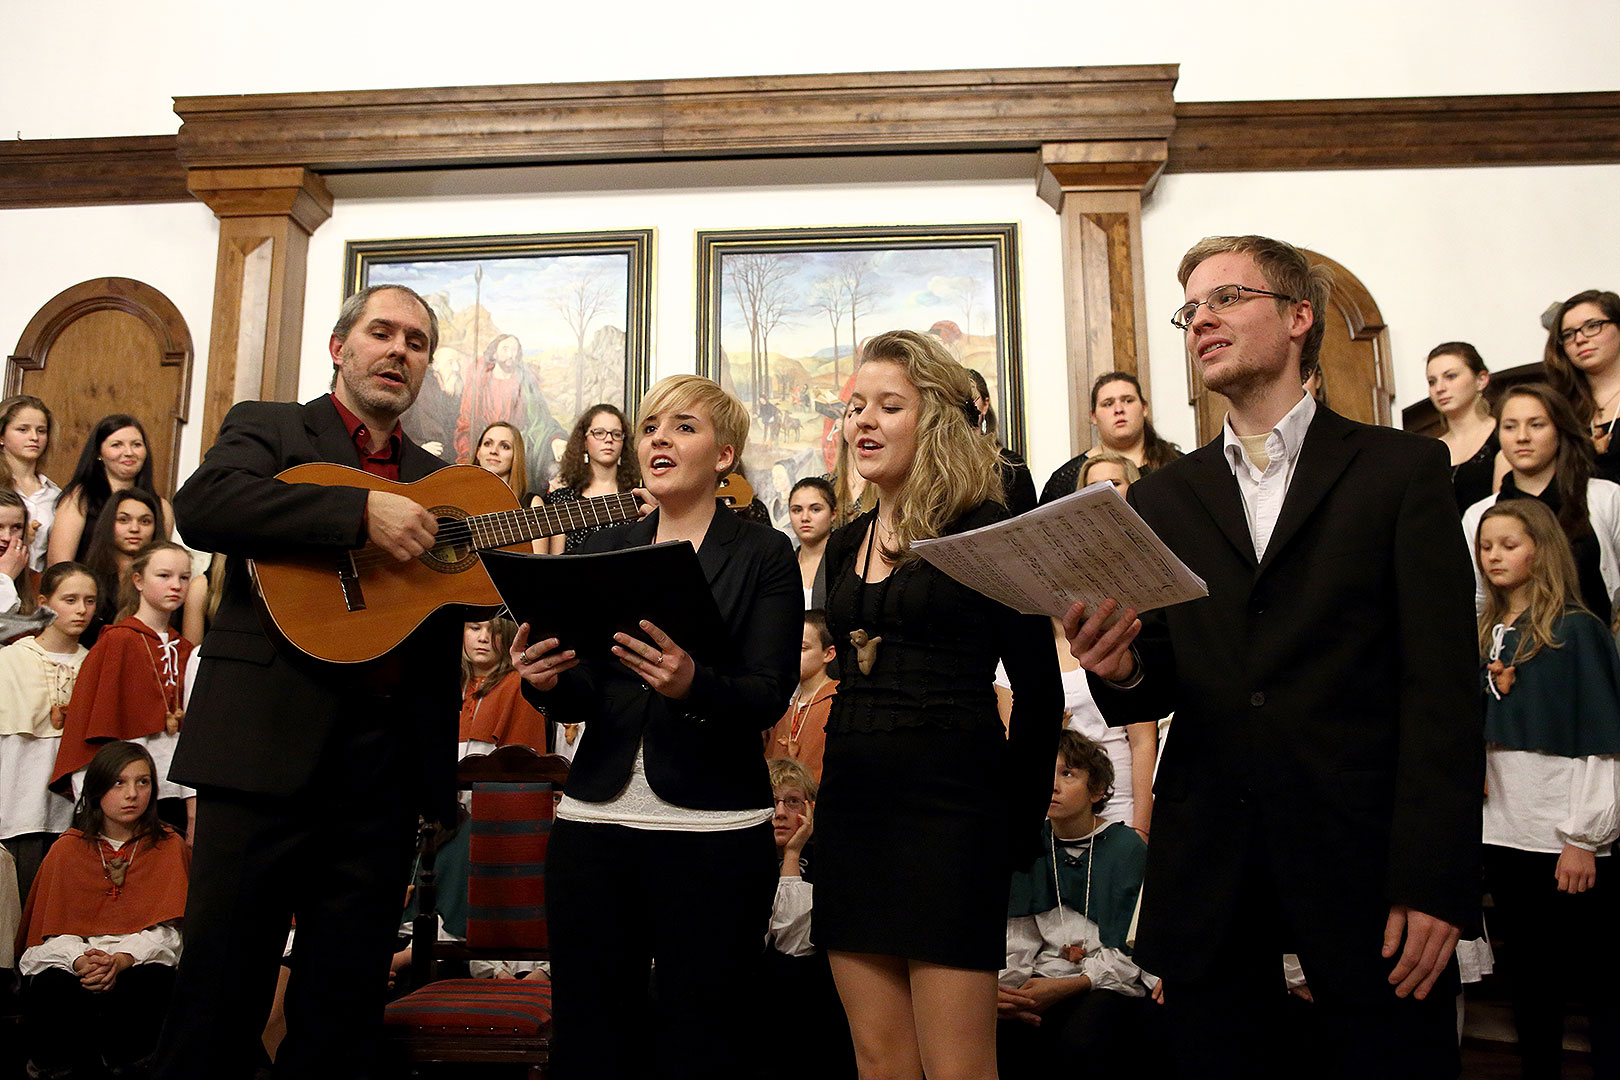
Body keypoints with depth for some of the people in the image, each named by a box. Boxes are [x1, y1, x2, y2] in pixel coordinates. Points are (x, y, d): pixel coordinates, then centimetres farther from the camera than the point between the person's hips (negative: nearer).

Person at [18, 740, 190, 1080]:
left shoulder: (167, 846, 5)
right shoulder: (67, 849, 8)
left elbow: (163, 930, -3)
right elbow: (55, 930, 1)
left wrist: (121, 960, -24)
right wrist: (81, 961, -23)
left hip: (139, 957, -1)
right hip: (70, 952, 1)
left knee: (155, 983, -35)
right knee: (52, 989, -34)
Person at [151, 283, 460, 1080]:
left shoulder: (437, 480, 19)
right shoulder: (269, 428, 7)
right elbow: (200, 504, -13)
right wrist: (363, 512, -21)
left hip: (390, 761, 4)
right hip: (268, 744, -4)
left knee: (345, 1002, 11)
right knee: (221, 990, 4)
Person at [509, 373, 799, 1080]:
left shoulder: (764, 555, 2)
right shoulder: (603, 550, 14)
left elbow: (768, 697, -7)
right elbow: (586, 693, 10)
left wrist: (692, 684, -27)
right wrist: (549, 680, -13)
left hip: (713, 831, -3)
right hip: (596, 817, 4)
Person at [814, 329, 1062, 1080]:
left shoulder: (983, 529, -6)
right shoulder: (845, 546, 14)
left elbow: (1039, 688, -6)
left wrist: (1018, 821, -4)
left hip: (949, 802, -6)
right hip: (851, 805, 7)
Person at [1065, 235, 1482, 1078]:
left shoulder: (1403, 469, 2)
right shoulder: (1160, 499, 10)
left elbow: (1443, 684, -5)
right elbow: (1160, 688, 8)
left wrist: (1434, 883, -11)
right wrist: (1120, 669, -16)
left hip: (1364, 859, -2)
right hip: (1207, 873, 3)